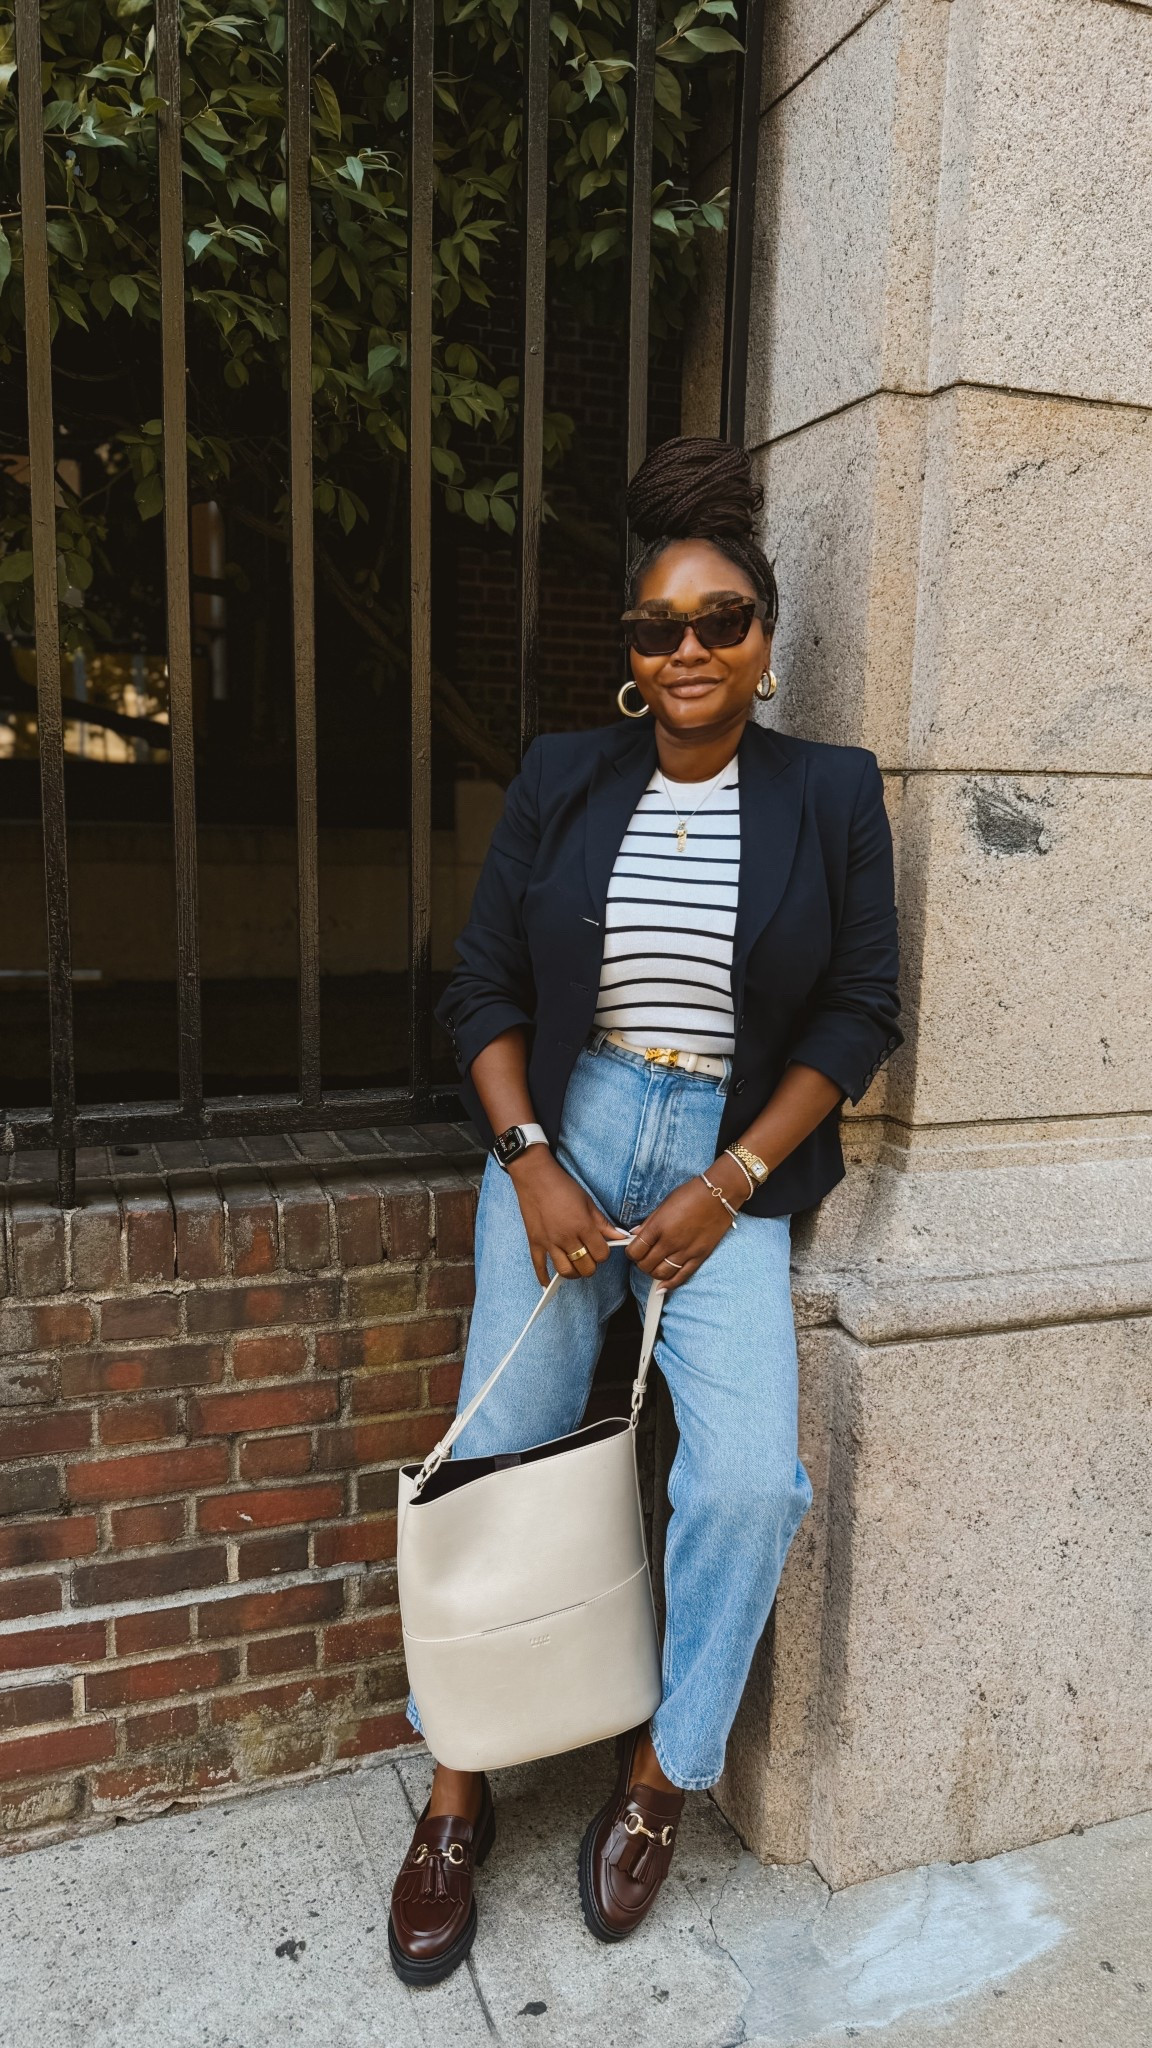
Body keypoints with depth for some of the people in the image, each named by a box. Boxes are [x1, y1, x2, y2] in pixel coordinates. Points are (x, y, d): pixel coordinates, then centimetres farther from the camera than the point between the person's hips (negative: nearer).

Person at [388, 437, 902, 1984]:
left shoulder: (831, 795, 1)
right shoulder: (560, 781, 4)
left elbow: (856, 1016, 0)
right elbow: (484, 986, 4)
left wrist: (729, 1185, -9)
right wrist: (529, 1161, -9)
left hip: (731, 1166, 0)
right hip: (563, 1141, 1)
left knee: (750, 1477, -13)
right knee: (502, 1457, 1)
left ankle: (662, 1773, 15)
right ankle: (459, 1797, 22)